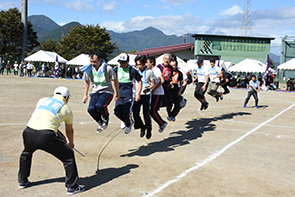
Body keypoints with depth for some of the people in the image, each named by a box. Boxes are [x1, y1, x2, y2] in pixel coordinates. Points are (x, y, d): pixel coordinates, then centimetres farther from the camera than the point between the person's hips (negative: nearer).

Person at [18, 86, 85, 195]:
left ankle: (22, 181, 46)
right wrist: (71, 143, 50)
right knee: (68, 156, 13)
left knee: (26, 153, 36)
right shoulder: (67, 110, 16)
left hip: (28, 133, 5)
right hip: (46, 137, -4)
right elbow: (69, 131, 30)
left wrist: (58, 133, 36)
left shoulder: (42, 100, 24)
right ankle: (72, 187, 17)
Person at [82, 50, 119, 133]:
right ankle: (100, 122, 9)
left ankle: (106, 118, 3)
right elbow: (87, 82, 15)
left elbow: (115, 80, 0)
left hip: (107, 92, -4)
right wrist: (85, 95, 17)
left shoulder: (107, 68, -14)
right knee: (91, 109, -21)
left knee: (99, 106, -32)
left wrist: (116, 94, 4)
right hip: (96, 92, 4)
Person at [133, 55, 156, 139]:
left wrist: (148, 89, -19)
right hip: (137, 94, 4)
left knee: (146, 113, -5)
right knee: (135, 113, -3)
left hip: (146, 95, -4)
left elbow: (153, 83, -2)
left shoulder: (149, 71, -5)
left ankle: (149, 130, 16)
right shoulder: (136, 71, 6)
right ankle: (142, 127, 21)